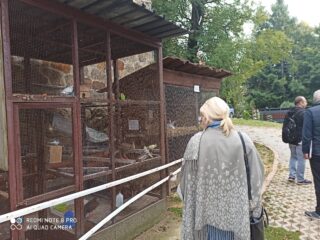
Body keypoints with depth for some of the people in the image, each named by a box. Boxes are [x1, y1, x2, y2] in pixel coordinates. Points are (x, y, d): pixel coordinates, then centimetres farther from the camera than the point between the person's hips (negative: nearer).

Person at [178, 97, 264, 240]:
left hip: (208, 209, -1)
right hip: (237, 210, 2)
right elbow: (256, 176, -5)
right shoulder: (243, 140, -11)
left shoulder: (196, 142, -16)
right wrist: (253, 207, 7)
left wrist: (190, 205, 9)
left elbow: (187, 180, -7)